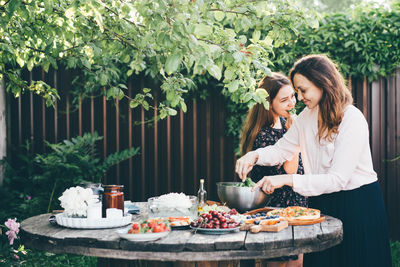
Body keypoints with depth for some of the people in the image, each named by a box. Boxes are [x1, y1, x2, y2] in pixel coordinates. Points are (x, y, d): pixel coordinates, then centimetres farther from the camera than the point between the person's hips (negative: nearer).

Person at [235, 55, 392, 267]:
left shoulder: (352, 120, -21)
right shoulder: (307, 116, 2)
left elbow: (337, 179, -25)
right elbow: (282, 149, 13)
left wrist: (287, 180, -29)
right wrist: (254, 156, -8)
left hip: (358, 205, -6)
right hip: (321, 203, 6)